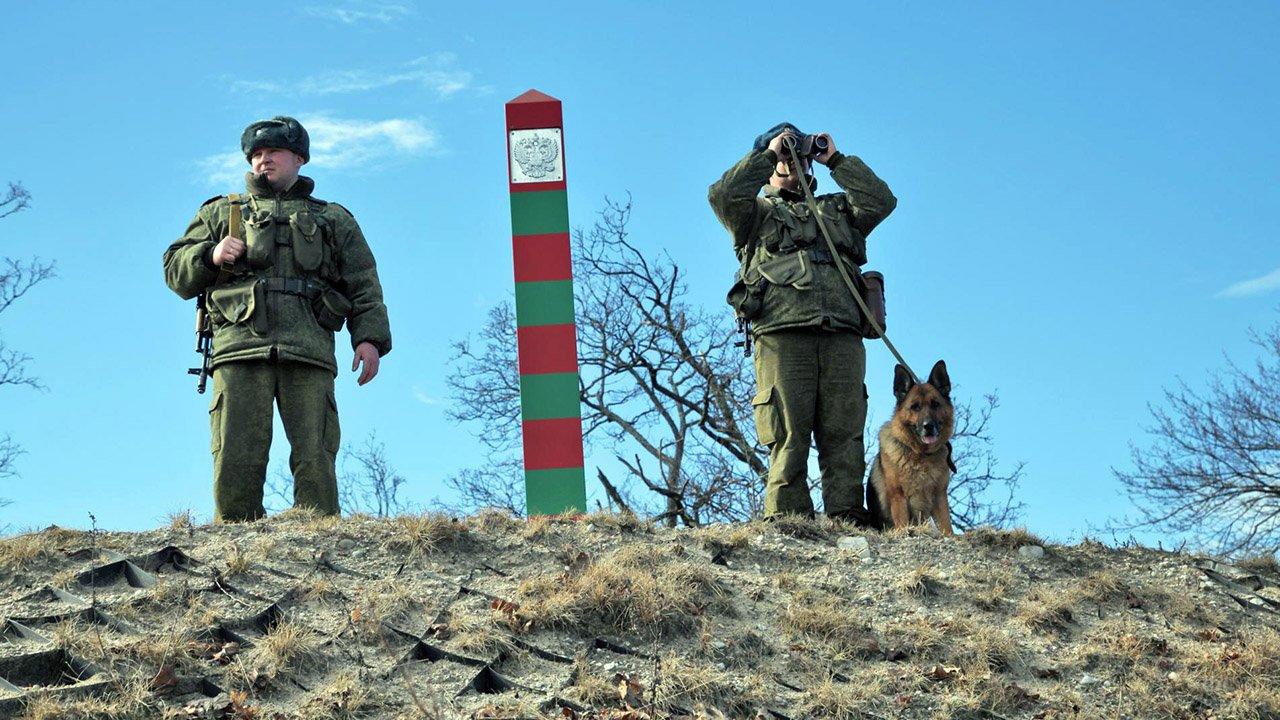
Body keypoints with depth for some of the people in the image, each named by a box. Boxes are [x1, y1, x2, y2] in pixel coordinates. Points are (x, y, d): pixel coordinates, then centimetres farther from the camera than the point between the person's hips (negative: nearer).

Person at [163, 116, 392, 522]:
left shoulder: (334, 221, 28)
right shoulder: (221, 212, 29)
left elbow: (363, 286, 17)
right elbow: (176, 271, 22)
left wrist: (369, 337, 1)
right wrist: (211, 257, 1)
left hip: (308, 352, 0)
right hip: (240, 348, 0)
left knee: (316, 460, -11)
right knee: (236, 459, -11)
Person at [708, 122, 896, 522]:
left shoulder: (837, 209, 32)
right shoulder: (757, 212, 24)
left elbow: (881, 200, 16)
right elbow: (724, 195, 3)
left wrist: (836, 160, 19)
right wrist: (768, 154, 9)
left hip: (842, 338, 3)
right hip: (782, 335, -3)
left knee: (844, 436, -7)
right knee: (789, 436, -11)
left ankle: (848, 523, -11)